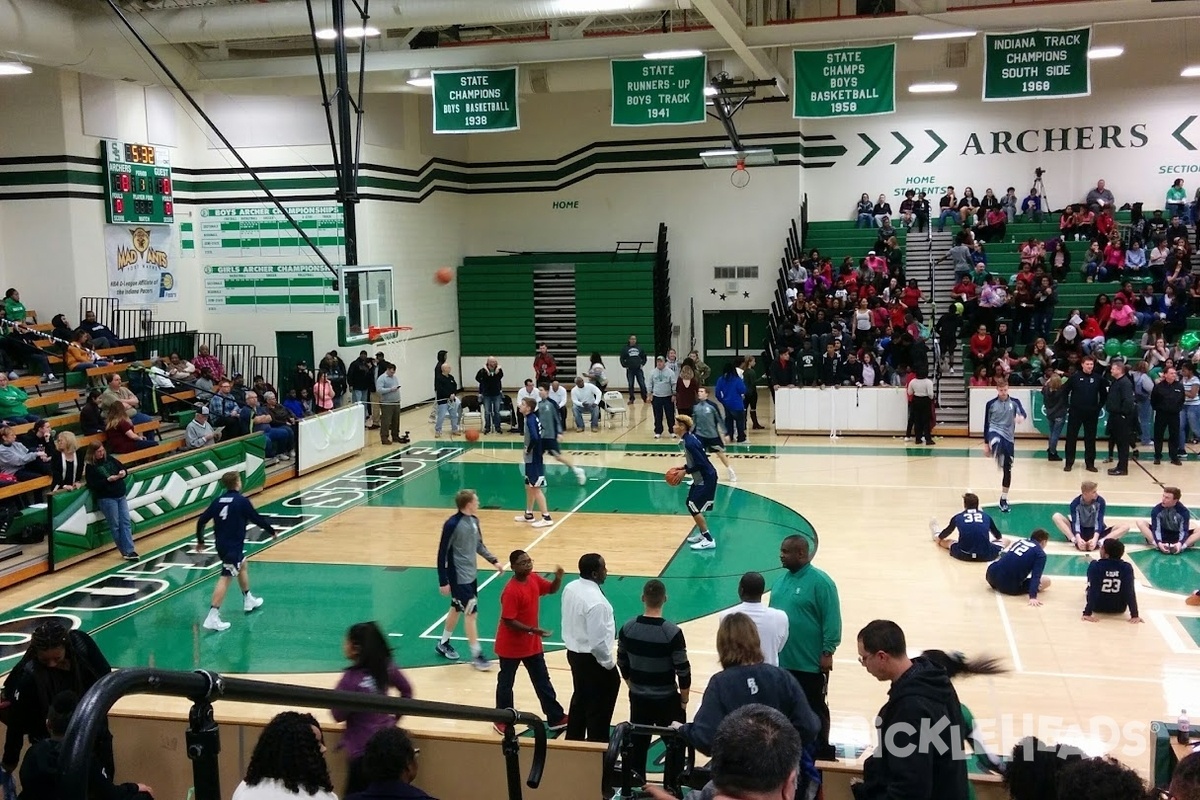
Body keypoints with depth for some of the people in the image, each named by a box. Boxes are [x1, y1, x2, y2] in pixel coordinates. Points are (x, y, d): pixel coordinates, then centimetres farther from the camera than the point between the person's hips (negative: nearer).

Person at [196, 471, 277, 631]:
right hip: (234, 546, -8)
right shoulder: (242, 501, -14)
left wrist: (200, 541, 18)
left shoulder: (218, 501, 4)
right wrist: (271, 531, 10)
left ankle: (248, 600, 43)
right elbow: (257, 519, -7)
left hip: (221, 545, 8)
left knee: (242, 565, 28)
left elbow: (201, 521, 4)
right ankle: (212, 617, -13)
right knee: (225, 579, -8)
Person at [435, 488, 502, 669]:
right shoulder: (452, 524, -22)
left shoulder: (474, 520, 1)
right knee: (471, 613, -5)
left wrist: (494, 561, 8)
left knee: (456, 609, 20)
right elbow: (442, 554, -18)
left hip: (471, 574, 8)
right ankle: (476, 655, 5)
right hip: (459, 577, -8)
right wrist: (443, 581, -18)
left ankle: (443, 644, 37)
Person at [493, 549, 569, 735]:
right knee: (506, 683, 11)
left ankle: (556, 718, 25)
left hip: (532, 643, 8)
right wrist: (532, 630, -31)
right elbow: (508, 621, -26)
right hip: (511, 646, -8)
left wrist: (558, 578, -10)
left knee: (542, 680, 15)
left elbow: (552, 589, 12)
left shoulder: (534, 579, -3)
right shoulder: (511, 591, -27)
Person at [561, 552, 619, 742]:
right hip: (591, 659, -9)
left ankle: (573, 742, 39)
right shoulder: (595, 601, -29)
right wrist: (609, 664, -11)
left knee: (580, 699, 25)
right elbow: (598, 641, -27)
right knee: (598, 711, 6)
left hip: (574, 652, 9)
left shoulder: (570, 588, -2)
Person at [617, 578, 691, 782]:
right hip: (667, 700, -4)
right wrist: (684, 700, 0)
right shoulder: (672, 632, -21)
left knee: (637, 745, 17)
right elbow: (683, 671, -15)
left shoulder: (627, 628, -8)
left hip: (638, 698, 4)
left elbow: (622, 664, 4)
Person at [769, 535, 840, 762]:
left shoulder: (820, 582, -15)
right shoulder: (782, 580, 7)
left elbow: (832, 621, -15)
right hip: (781, 659, 7)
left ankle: (820, 752, 20)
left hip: (809, 662, -7)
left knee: (814, 709, 7)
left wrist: (827, 653, -16)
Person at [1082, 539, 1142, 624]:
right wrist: (1135, 615, -18)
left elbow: (1092, 589, -26)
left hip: (1098, 607, -1)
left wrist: (1087, 613, -27)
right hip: (1119, 608, 1)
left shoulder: (1095, 566, -22)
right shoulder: (1127, 567, -17)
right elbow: (1130, 592, -20)